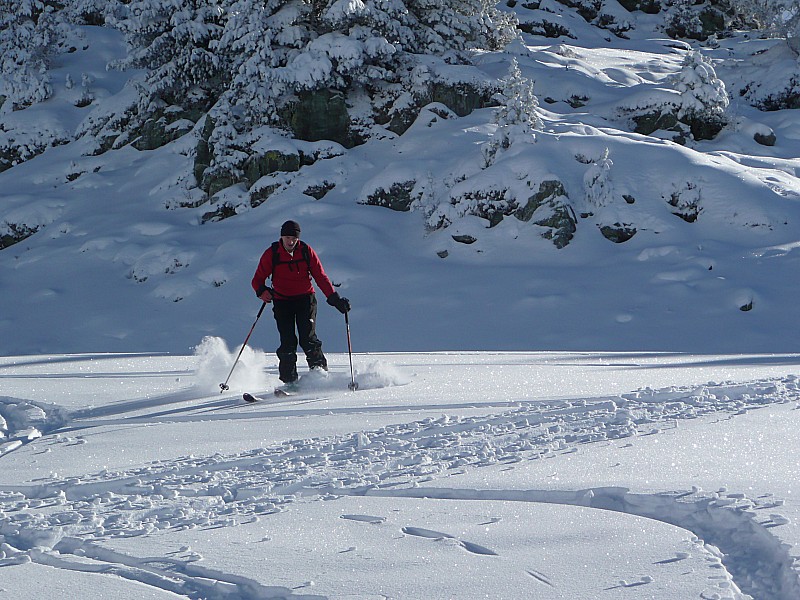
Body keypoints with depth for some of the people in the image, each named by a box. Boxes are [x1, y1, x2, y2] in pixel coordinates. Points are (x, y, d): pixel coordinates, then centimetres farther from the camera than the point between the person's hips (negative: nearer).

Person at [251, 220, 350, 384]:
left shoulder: (306, 251, -2)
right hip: (282, 301, 0)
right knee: (288, 343, -9)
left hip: (305, 299, 0)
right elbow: (258, 279, 0)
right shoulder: (271, 254, -4)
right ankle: (289, 380, -3)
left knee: (308, 338, -15)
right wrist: (262, 291, -23)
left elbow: (320, 277, 2)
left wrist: (335, 298, -6)